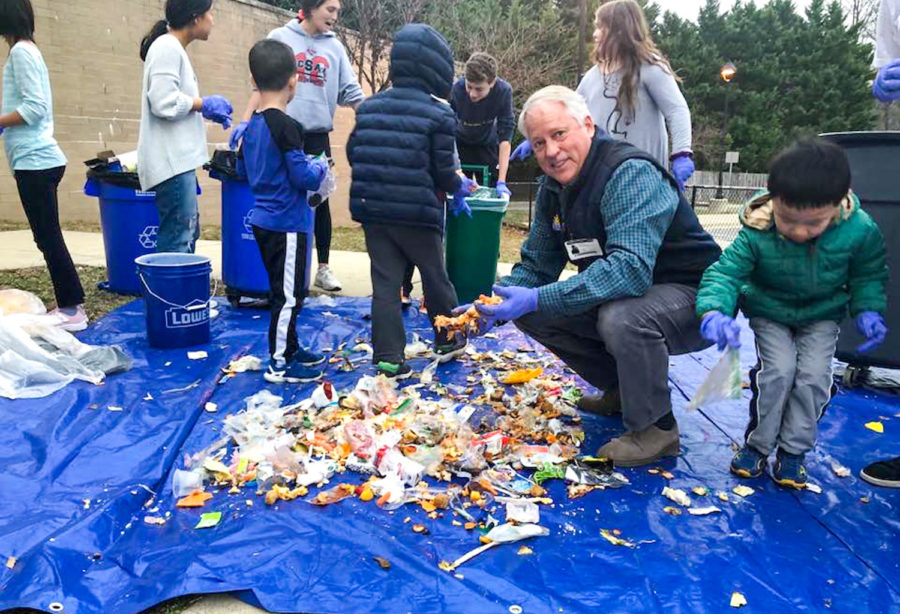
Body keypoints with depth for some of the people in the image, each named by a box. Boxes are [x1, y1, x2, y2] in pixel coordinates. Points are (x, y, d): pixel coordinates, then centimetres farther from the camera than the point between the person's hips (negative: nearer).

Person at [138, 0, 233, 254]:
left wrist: (205, 110, 11)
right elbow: (165, 103, -20)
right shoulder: (167, 47, -12)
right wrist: (205, 104, -7)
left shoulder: (174, 49, 19)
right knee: (178, 240, -10)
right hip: (170, 160, -11)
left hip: (178, 159, 11)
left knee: (188, 234, 15)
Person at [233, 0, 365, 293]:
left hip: (318, 135, 2)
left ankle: (323, 267, 11)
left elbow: (350, 92, 7)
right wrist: (245, 121, -6)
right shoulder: (280, 37, 3)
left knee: (320, 200, 4)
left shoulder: (335, 48, 10)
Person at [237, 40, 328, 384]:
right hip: (286, 223, -9)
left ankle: (290, 348, 33)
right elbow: (303, 177, -20)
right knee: (288, 294, 0)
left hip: (263, 220, 9)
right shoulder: (286, 126, -18)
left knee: (285, 291, 20)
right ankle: (279, 365, 8)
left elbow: (243, 167, 19)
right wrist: (320, 168, 1)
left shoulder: (251, 127, 7)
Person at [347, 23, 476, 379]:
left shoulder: (369, 106, 8)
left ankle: (388, 358, 4)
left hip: (373, 210, 4)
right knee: (435, 277, 14)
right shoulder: (438, 114, -8)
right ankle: (448, 341, 31)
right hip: (418, 213, -4)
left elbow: (353, 154, 12)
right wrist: (459, 187, 13)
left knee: (385, 284, 6)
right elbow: (443, 170, -8)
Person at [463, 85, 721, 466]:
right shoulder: (554, 189, 1)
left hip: (690, 294, -8)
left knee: (621, 317, -38)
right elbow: (536, 265, 5)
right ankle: (619, 389, 15)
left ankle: (657, 427, -11)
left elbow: (630, 269, -39)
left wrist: (536, 299, -39)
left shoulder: (631, 174, -26)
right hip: (614, 295, 8)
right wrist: (495, 305, -15)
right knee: (529, 314, -1)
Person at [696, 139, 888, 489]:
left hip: (822, 315, 2)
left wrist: (867, 310, -15)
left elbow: (868, 274, -2)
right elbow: (726, 272, -29)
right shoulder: (757, 233, -29)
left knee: (813, 375, -12)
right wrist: (714, 312, -47)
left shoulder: (859, 230, -21)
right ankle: (756, 444, 4)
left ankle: (792, 451, 7)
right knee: (778, 370, -17)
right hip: (770, 312, -2)